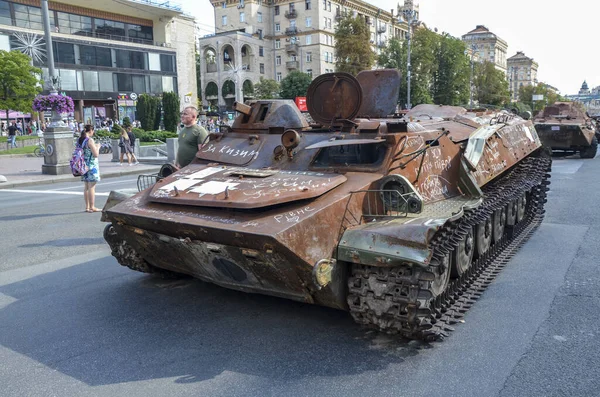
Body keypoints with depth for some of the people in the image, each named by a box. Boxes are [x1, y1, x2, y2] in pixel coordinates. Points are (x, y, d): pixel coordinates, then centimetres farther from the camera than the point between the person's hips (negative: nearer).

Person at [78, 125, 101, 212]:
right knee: (91, 187, -3)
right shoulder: (90, 140, -14)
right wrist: (98, 147, 1)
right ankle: (92, 207, 1)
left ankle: (87, 207, 18)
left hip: (83, 165, 8)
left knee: (86, 187, 13)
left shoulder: (79, 140, 10)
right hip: (91, 165, -8)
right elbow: (96, 154, -16)